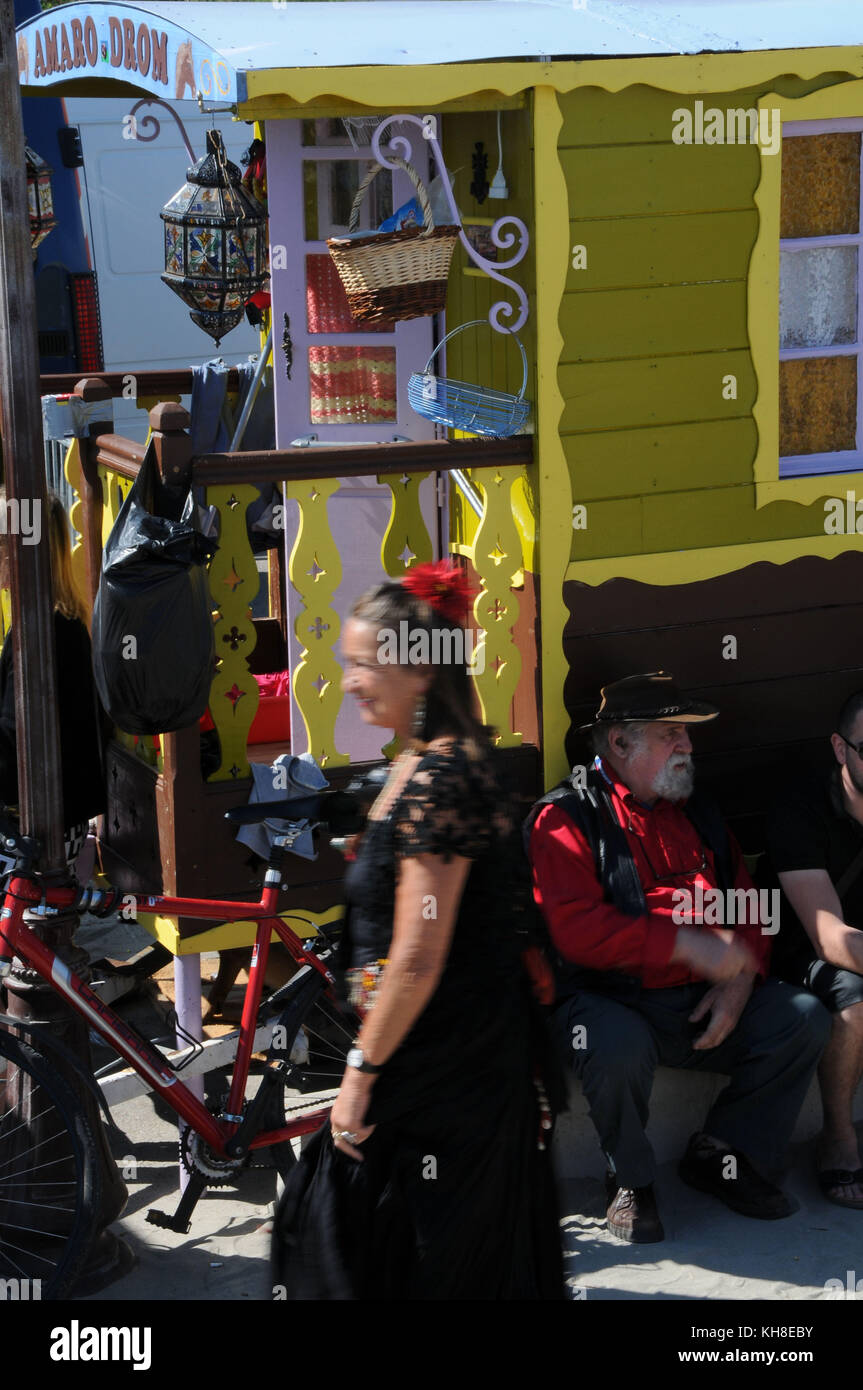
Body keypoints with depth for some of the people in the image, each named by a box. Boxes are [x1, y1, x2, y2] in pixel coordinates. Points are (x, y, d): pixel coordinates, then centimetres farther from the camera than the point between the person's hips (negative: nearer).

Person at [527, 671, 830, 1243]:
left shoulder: (699, 815, 19)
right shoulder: (565, 818, -3)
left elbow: (749, 910, 17)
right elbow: (574, 928, -16)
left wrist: (740, 979, -4)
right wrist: (686, 944, -21)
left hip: (702, 1002, 6)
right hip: (610, 997, -6)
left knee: (804, 1018, -14)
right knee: (620, 1047, -38)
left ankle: (723, 1155, 3)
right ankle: (631, 1179, -7)